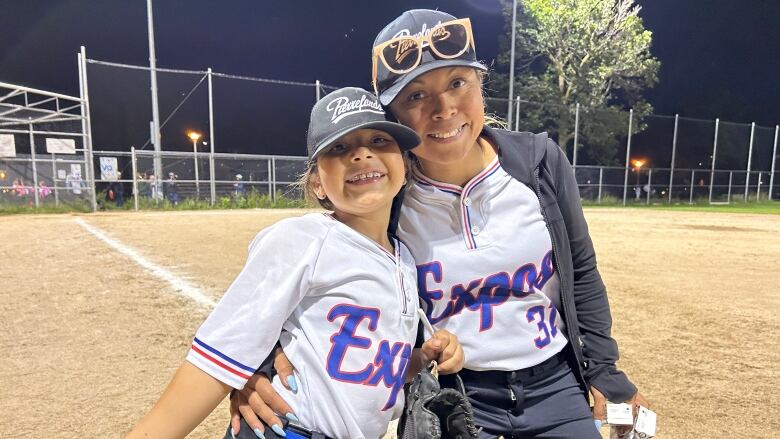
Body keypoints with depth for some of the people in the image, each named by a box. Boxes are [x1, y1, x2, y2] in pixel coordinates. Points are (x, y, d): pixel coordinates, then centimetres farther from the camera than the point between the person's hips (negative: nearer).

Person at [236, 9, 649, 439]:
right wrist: (266, 363, -29)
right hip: (449, 395, -2)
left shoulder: (542, 162, -11)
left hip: (556, 383, 3)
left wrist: (603, 373, 6)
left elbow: (581, 273, 1)